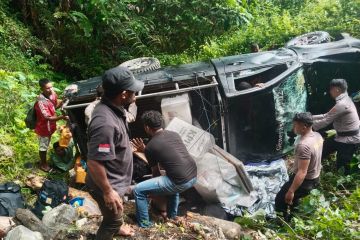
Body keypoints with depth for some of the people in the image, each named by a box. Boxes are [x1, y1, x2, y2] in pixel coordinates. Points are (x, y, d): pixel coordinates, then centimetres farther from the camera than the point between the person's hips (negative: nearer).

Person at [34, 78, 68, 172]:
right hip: (43, 128, -7)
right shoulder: (40, 102, -33)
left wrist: (62, 102, -13)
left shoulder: (52, 94, -11)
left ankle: (44, 161, 47)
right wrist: (62, 117, -43)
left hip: (50, 126, 7)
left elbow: (55, 105, 7)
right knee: (43, 146, 14)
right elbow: (48, 118, -33)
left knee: (46, 145, 26)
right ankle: (43, 164, 35)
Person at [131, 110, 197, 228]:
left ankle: (144, 226, 14)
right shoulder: (174, 134, 14)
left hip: (181, 182, -7)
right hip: (193, 176, 8)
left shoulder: (150, 146, -3)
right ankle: (172, 217, 44)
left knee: (138, 190, 2)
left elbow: (156, 172, 9)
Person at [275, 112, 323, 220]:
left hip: (304, 181, -9)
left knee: (280, 201, 7)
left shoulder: (303, 145, -33)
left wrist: (291, 191, -27)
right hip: (315, 178, 9)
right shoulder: (317, 136, -4)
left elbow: (302, 172, -33)